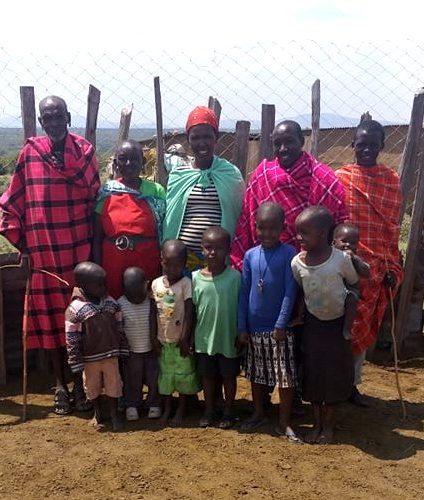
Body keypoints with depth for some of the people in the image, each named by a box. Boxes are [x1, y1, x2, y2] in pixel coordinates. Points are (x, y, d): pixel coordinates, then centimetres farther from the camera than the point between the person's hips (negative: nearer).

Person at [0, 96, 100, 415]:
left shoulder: (85, 150, 1)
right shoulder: (30, 153, 1)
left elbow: (95, 197, 3)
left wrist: (95, 246, -1)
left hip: (80, 252, 0)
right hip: (43, 254, 1)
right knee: (50, 320, 7)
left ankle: (80, 385, 19)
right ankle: (60, 387, 22)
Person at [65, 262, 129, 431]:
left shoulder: (111, 303, -3)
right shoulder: (75, 309, -17)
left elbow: (120, 328, 5)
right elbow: (71, 339, -13)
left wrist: (123, 350, 6)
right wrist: (76, 363, -12)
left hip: (111, 355, 3)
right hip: (90, 358, -2)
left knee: (113, 384, 12)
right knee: (92, 387, 16)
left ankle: (114, 414, 31)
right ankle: (97, 413, 38)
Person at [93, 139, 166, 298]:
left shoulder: (156, 191, 0)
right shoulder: (106, 193, 1)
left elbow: (165, 235, 4)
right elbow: (97, 238, 4)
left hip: (148, 268, 0)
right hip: (113, 268, 0)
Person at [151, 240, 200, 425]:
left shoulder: (186, 283, -14)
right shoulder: (156, 284, -2)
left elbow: (189, 312, -14)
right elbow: (154, 312, 3)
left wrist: (185, 339, -15)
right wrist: (154, 337, 2)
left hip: (180, 340, -4)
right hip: (163, 340, 4)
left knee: (183, 374, 9)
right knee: (165, 374, 15)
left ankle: (181, 409, 24)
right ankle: (167, 408, 30)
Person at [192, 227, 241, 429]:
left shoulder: (235, 277, -11)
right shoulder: (196, 277, -5)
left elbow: (241, 307, -6)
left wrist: (242, 334, -5)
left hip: (229, 337, -2)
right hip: (204, 338, 2)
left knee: (229, 375, 13)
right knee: (208, 375, 16)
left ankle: (228, 411, 30)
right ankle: (209, 410, 34)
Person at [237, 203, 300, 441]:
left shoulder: (289, 254, -11)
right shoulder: (250, 255, 0)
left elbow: (290, 292, -11)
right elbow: (244, 293, 4)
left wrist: (281, 324, -14)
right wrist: (242, 327, 3)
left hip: (279, 328, -4)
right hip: (255, 328, 4)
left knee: (286, 376, 2)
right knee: (257, 374, 17)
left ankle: (285, 423, 16)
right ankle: (258, 414, 35)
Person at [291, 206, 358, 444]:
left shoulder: (341, 259, -22)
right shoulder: (297, 262, -14)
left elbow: (354, 288, -8)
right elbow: (299, 292, 1)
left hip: (337, 324, -2)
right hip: (313, 324, 2)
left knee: (334, 374, 7)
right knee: (312, 373, 8)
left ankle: (329, 424, 24)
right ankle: (317, 423, 25)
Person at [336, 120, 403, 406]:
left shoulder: (392, 180, 4)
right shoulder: (340, 178, -3)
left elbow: (393, 229, 6)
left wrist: (392, 268, 2)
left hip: (376, 269, 3)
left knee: (364, 328, 12)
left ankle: (352, 382, 27)